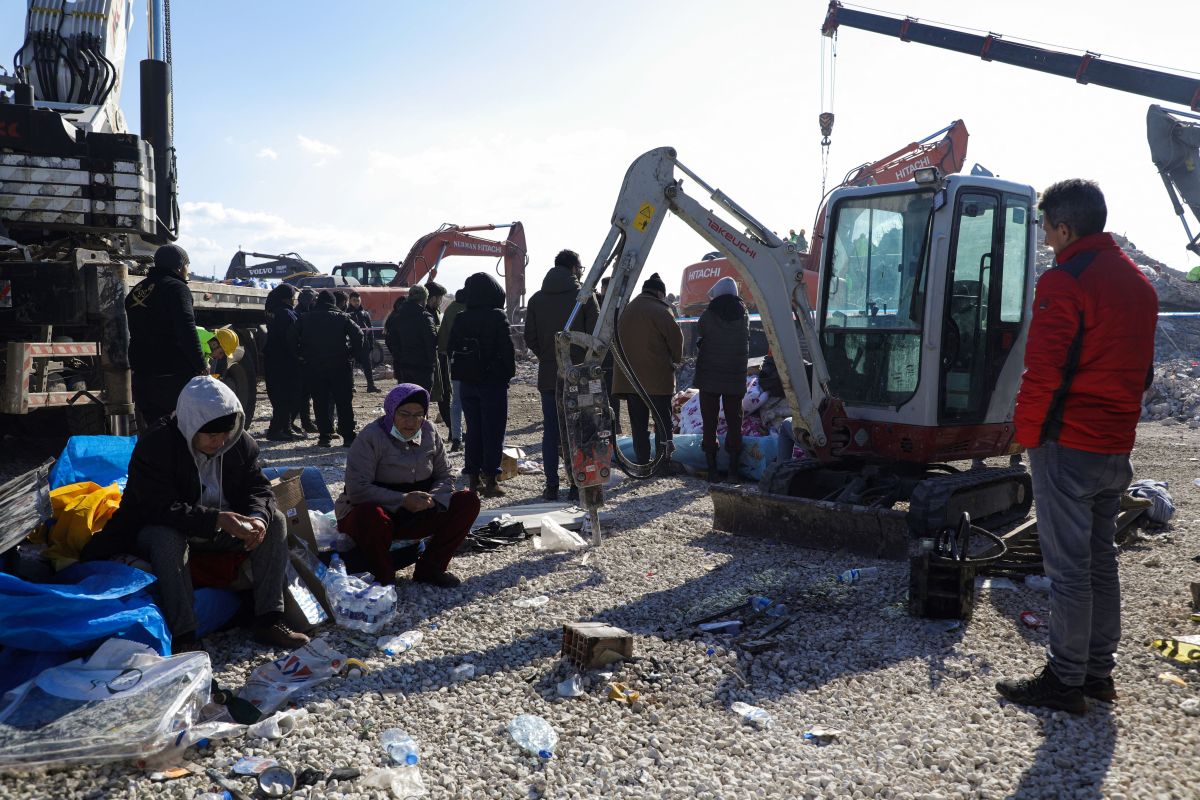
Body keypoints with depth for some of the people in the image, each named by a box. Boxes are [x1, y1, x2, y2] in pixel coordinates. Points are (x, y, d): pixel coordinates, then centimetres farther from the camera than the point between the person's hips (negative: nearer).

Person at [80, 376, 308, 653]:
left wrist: (258, 517, -28)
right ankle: (183, 637, -35)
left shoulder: (240, 444, -7)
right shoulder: (153, 446, -23)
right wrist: (216, 519, -41)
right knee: (167, 538, -38)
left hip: (222, 527, 5)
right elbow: (161, 508, -31)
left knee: (275, 521, -14)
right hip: (159, 530, -5)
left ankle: (269, 620, -17)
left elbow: (259, 488, -4)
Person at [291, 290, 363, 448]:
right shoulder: (341, 317, 0)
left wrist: (303, 355, 8)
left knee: (320, 403, 6)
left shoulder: (305, 319, 5)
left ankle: (324, 436, 4)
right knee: (344, 402, 4)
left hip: (314, 368, 1)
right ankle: (348, 437, 3)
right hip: (340, 366, -1)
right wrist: (351, 352, -1)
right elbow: (358, 334, -11)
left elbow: (293, 339, 0)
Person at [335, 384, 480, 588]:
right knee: (372, 517, -42)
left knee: (469, 501, -11)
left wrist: (432, 498, -17)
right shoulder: (371, 437, -15)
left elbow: (444, 477, 6)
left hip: (416, 515, 5)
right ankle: (383, 577, -14)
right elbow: (357, 490, -22)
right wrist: (403, 500, -28)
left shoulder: (429, 433, 3)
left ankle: (430, 568, -4)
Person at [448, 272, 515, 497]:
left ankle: (473, 480, 15)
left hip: (468, 382, 5)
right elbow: (507, 349, -11)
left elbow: (452, 348, 6)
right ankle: (490, 481, 1)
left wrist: (460, 373, 12)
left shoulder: (460, 319, 3)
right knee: (493, 430, 1)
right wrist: (508, 373, 0)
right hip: (493, 381, -5)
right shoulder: (497, 317, -11)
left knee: (473, 429, 11)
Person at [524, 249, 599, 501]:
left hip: (548, 376, 3)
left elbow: (530, 339, 4)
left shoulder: (537, 298, 6)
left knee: (550, 432, 8)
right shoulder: (584, 296, -6)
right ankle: (577, 486, 6)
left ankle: (551, 487, 8)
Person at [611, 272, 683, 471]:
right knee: (662, 421, 4)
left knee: (638, 421, 10)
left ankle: (642, 462, 11)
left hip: (630, 376, 6)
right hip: (658, 377, -5)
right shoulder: (660, 310, -11)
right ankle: (664, 462, 3)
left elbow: (619, 340, 16)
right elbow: (676, 336, -13)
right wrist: (676, 359, 5)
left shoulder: (627, 310, 12)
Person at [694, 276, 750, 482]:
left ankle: (711, 467, 3)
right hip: (735, 378, 2)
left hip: (709, 378, -2)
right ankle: (734, 466, 7)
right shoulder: (743, 316, -1)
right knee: (734, 421, 9)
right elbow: (746, 342, 8)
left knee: (709, 421, 4)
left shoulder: (708, 315, -9)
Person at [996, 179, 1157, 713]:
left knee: (1068, 567, -1)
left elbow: (1042, 372, -19)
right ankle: (1099, 670, 26)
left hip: (1068, 447, -9)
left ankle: (1065, 681, 8)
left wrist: (1027, 435, -8)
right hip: (1117, 449, 9)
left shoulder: (1064, 282, -15)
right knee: (1101, 560, 16)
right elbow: (1142, 371, 19)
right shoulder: (1139, 283, 14)